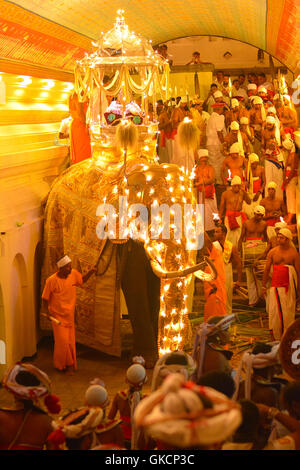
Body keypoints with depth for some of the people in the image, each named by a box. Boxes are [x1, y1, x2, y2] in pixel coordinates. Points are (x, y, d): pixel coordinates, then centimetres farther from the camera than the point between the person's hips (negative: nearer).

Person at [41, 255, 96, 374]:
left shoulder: (74, 274, -5)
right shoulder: (52, 280, -19)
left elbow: (82, 280, 16)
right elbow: (45, 298, -9)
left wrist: (90, 272, 0)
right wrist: (46, 311, -20)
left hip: (69, 316, 5)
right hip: (58, 317, -5)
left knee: (70, 342, 11)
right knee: (62, 342, -5)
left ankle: (69, 365, 27)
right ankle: (61, 365, 15)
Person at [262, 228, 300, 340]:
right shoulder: (273, 252, 4)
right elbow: (267, 270, 10)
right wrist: (263, 286, 8)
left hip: (289, 287, -1)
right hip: (275, 286, 1)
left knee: (288, 312, 2)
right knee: (275, 311, -1)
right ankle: (276, 336, 11)